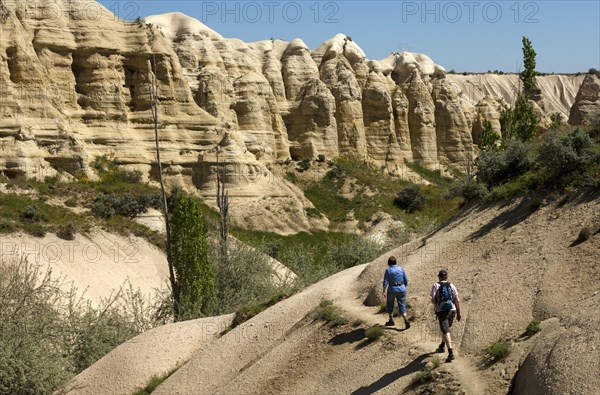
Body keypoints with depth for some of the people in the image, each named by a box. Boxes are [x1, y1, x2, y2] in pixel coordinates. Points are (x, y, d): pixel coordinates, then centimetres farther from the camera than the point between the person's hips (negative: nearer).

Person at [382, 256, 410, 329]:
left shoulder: (388, 270, -6)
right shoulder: (401, 269, 3)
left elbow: (385, 282, -12)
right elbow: (406, 281, 6)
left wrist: (384, 292, -11)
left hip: (392, 289, -2)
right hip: (401, 289, 2)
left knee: (390, 305, 19)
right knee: (402, 306, 4)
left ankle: (391, 321, 27)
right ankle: (406, 320, -15)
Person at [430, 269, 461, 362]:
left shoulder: (436, 285, 1)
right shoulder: (451, 285, 8)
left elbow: (433, 299, -9)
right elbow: (457, 300, 2)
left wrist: (436, 307, 11)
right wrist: (458, 313, 9)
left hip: (442, 311, -4)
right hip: (452, 310, 4)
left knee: (446, 332, -10)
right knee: (446, 329, 29)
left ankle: (451, 353, -24)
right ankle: (442, 346, 46)